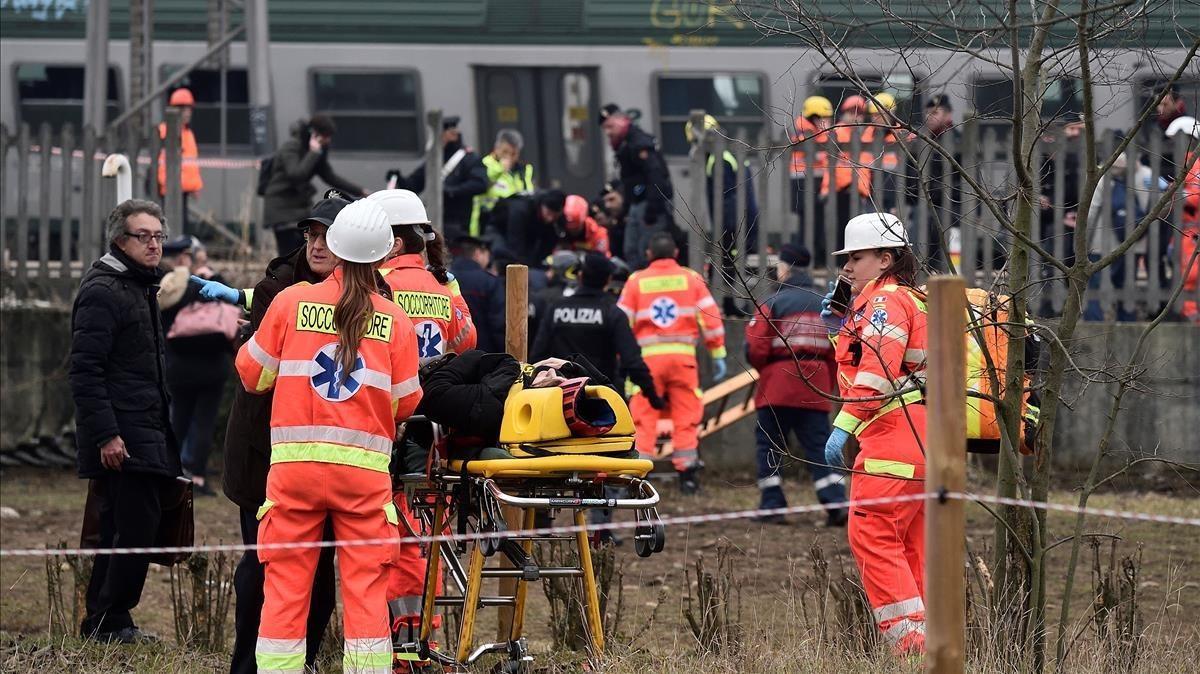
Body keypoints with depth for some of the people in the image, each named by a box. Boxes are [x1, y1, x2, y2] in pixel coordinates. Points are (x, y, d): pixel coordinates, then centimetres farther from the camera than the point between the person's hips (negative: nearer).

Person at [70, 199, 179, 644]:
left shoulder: (142, 289, 20)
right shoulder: (102, 292, -11)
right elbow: (84, 369, -18)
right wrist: (106, 435, -23)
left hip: (147, 435, 10)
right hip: (122, 438, -10)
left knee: (119, 531, 11)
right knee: (137, 527, -12)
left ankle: (101, 622, 15)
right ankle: (111, 623, -7)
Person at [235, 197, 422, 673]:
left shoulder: (290, 302, -1)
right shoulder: (395, 319, 1)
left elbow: (253, 374, 7)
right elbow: (406, 404, 4)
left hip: (295, 462, 0)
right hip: (365, 468, 0)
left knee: (285, 584, 4)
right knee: (366, 585, 3)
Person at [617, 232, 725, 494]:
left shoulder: (636, 281, 5)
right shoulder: (691, 279, 7)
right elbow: (711, 317, 3)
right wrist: (718, 355, 7)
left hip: (648, 357, -1)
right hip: (683, 356, 1)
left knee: (643, 418, 3)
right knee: (686, 417, 8)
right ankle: (687, 475, 7)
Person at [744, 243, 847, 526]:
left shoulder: (773, 304, -7)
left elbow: (756, 349, -10)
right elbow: (837, 351, 8)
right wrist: (827, 385, 17)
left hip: (777, 386, -4)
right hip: (815, 390, 4)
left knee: (770, 447, 7)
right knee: (819, 447, 3)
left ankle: (772, 506, 5)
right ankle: (835, 502, -11)